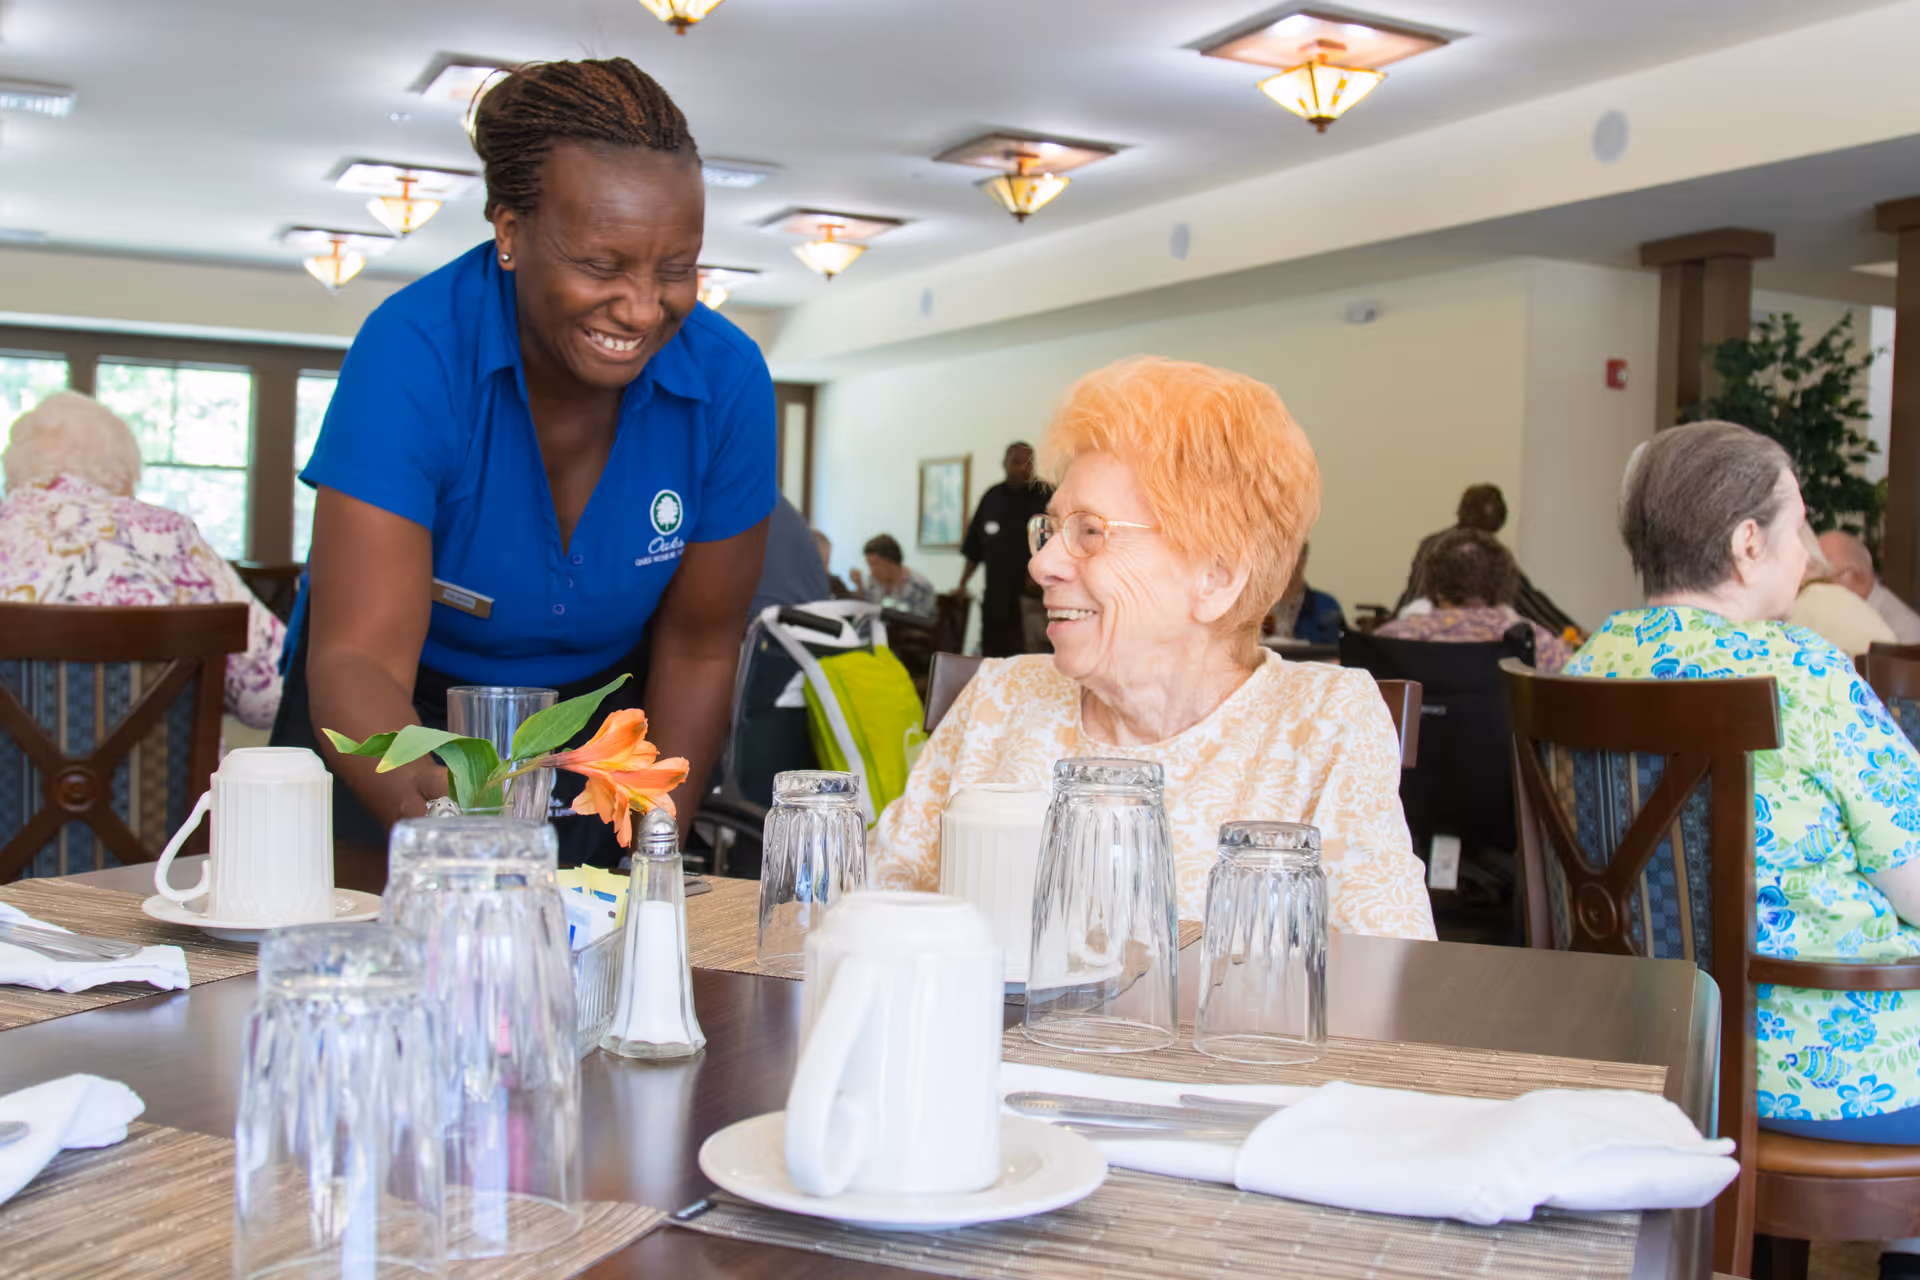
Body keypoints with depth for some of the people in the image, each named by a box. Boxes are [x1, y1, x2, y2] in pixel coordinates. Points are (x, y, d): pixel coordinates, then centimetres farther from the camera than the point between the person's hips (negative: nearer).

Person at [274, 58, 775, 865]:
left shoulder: (726, 381, -17)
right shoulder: (412, 353, -26)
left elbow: (698, 649, -7)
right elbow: (357, 656, -32)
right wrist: (434, 799, -52)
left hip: (596, 726, 2)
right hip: (402, 734, -2)